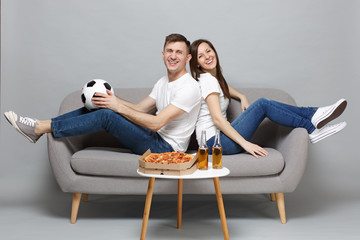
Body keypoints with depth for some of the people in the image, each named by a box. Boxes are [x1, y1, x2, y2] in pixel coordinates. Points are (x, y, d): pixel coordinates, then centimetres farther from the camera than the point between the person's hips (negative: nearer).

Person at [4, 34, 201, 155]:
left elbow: (156, 123, -22)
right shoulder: (163, 83, 15)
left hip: (166, 149, -8)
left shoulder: (189, 88, -16)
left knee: (106, 115, -22)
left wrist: (118, 107, -20)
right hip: (155, 139, 8)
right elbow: (138, 108, 13)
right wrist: (111, 98, -3)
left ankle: (39, 128, -13)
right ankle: (39, 126, 1)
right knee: (97, 105, 1)